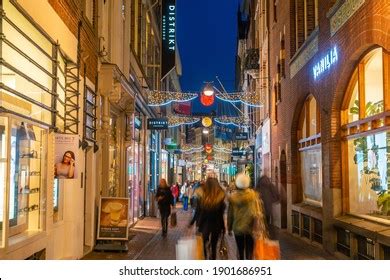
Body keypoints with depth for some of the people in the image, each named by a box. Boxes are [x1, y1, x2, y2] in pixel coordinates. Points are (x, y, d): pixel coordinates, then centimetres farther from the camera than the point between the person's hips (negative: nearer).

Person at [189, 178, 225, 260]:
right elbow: (221, 215, -9)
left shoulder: (201, 197, -11)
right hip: (216, 225, 0)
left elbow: (197, 212, -6)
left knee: (202, 246, 15)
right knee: (214, 246, 14)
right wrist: (223, 227, 2)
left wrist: (192, 222, 8)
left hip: (204, 225, 0)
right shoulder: (220, 198, -13)